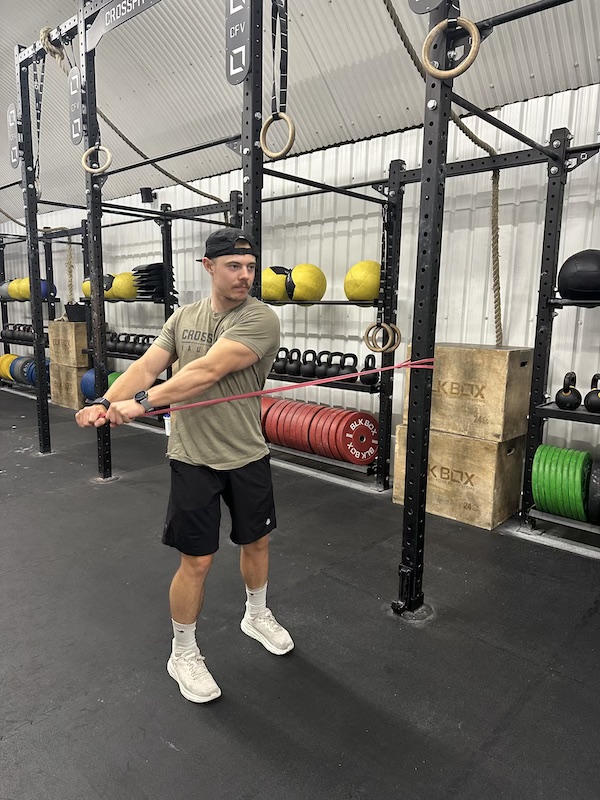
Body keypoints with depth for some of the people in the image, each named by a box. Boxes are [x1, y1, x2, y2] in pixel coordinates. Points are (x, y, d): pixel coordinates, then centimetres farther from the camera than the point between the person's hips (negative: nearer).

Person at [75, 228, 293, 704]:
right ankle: (183, 653, 27)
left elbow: (208, 372, -28)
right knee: (197, 560, 4)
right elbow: (147, 366, -6)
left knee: (256, 541, 18)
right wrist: (105, 403, -24)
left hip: (247, 456, 0)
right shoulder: (183, 317, 3)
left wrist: (142, 402, -36)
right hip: (193, 458, 1)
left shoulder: (260, 319, -15)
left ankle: (257, 616, 47)